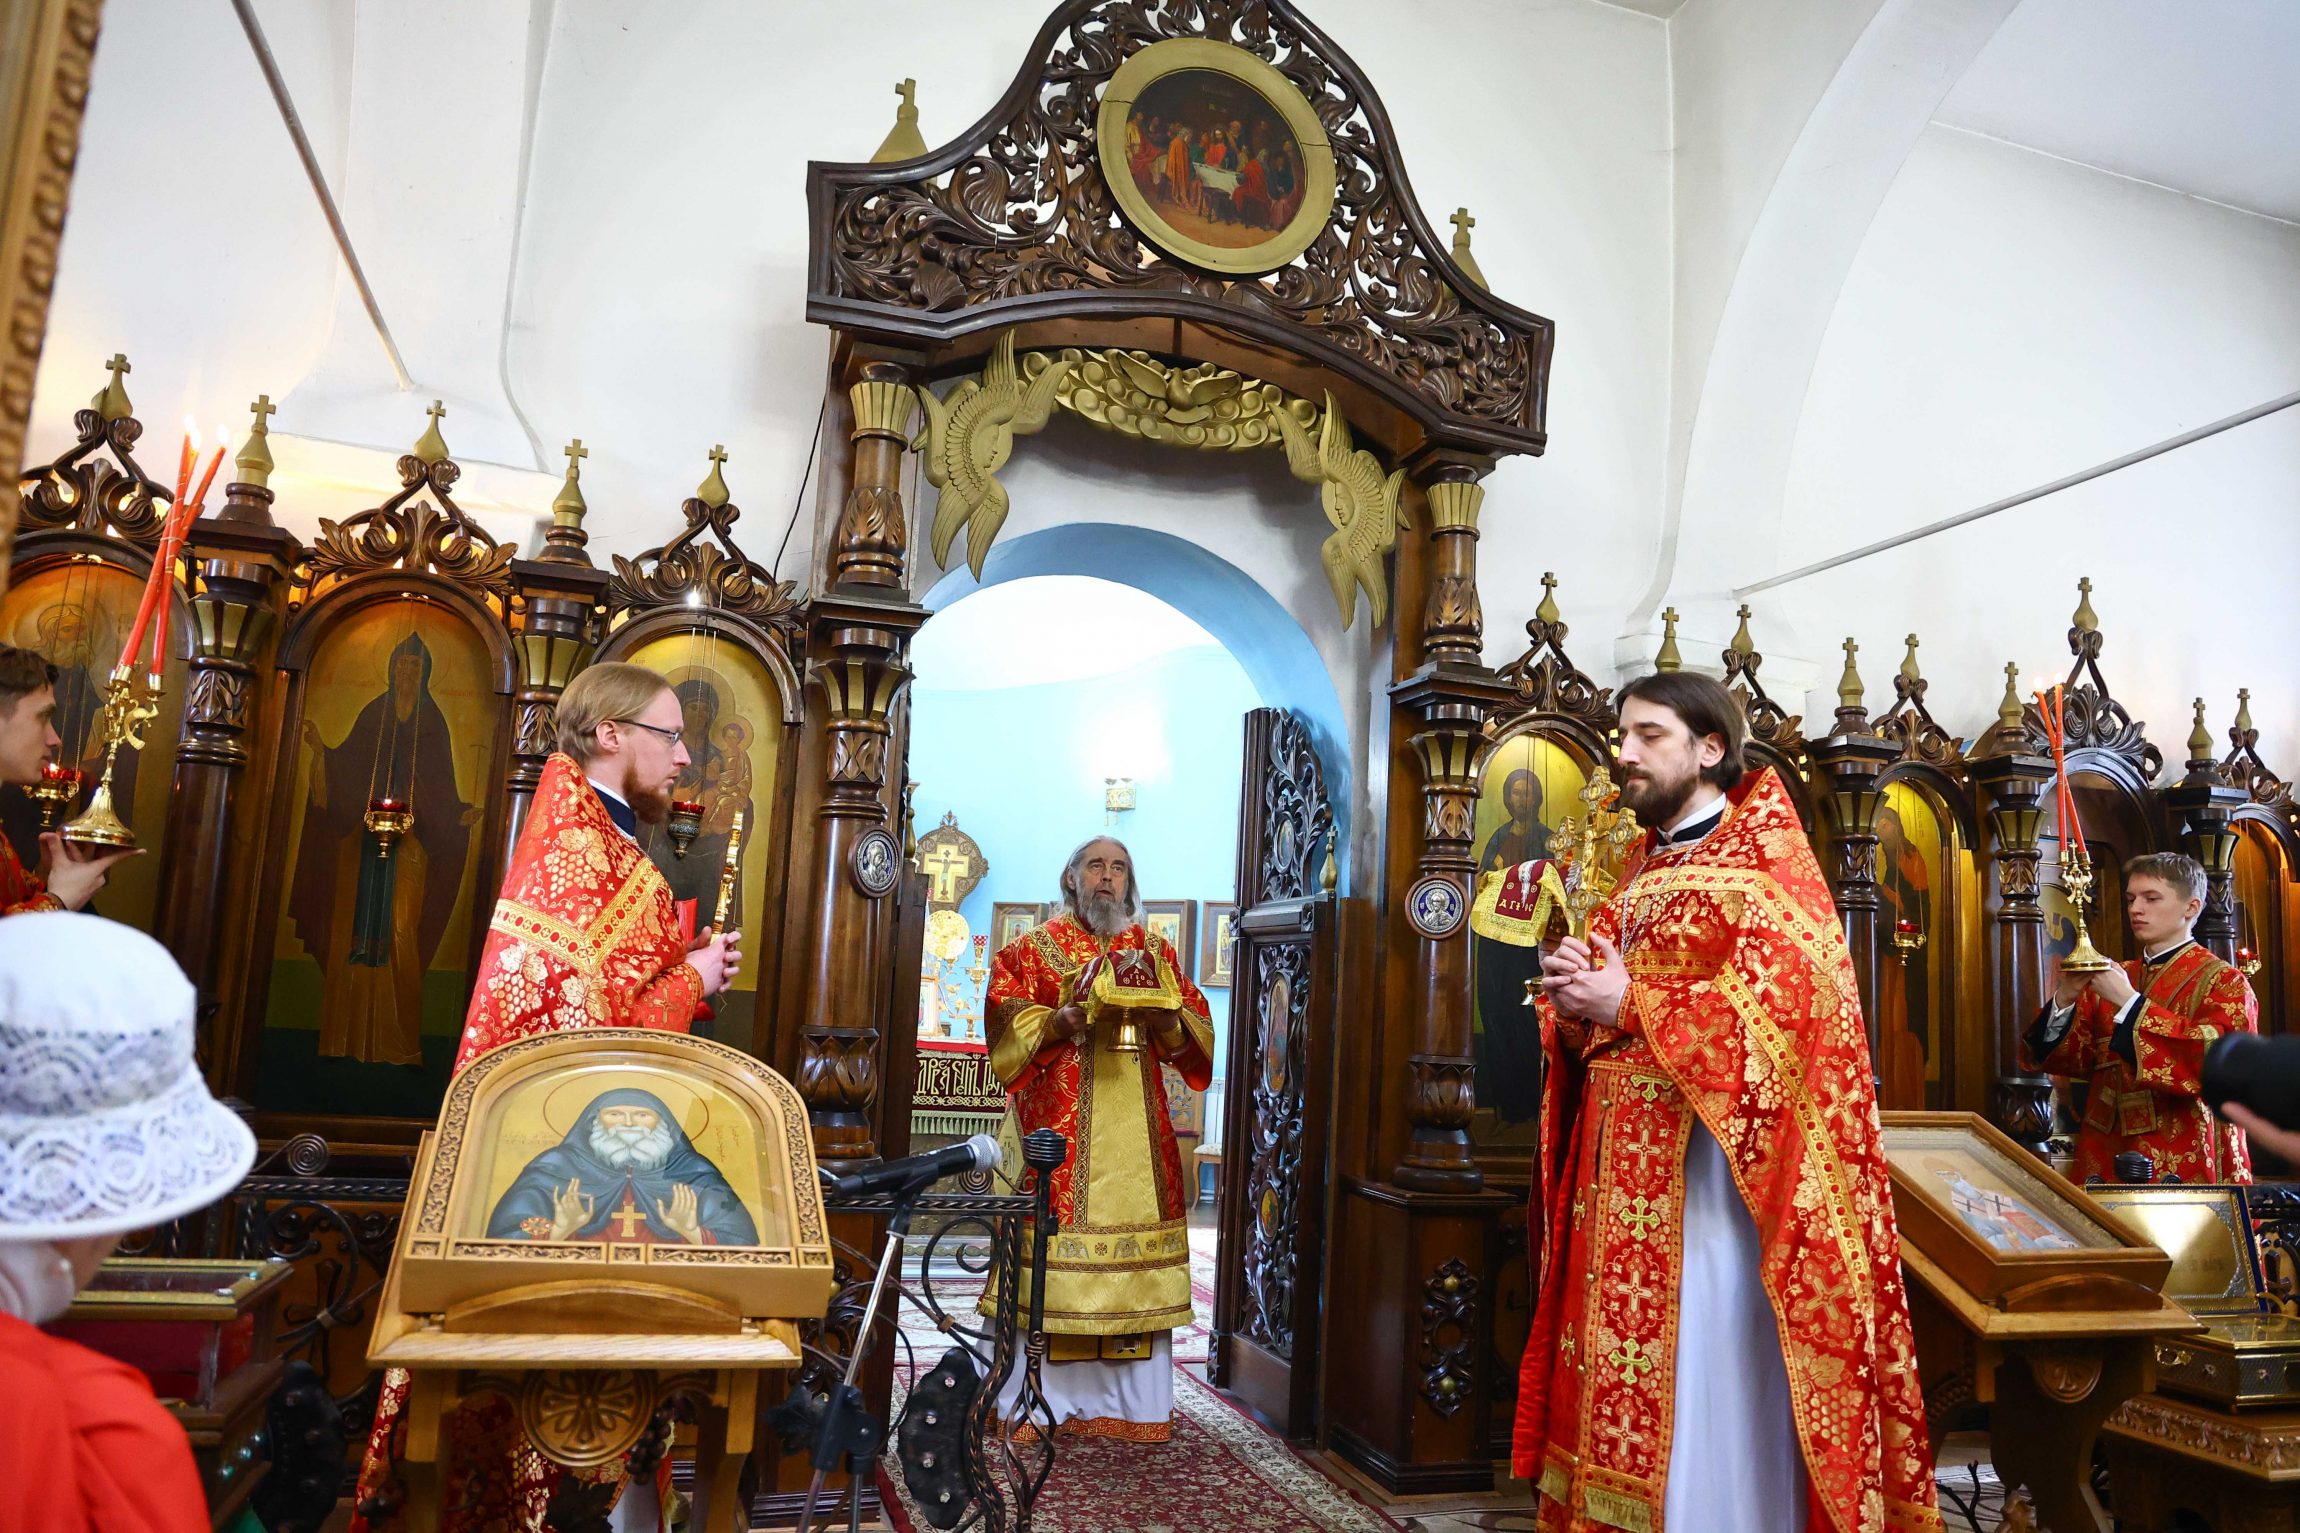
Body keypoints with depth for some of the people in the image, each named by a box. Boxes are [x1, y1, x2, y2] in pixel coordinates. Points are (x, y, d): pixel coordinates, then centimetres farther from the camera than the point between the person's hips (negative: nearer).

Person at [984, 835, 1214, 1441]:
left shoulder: (1155, 952, 16)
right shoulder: (1037, 947, 7)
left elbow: (1194, 1030, 12)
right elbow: (1007, 1020, -2)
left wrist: (1165, 1018, -10)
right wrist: (1064, 1019, -19)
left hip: (1138, 1130, 3)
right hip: (1060, 1124, -3)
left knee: (1136, 1252, 1)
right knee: (1055, 1233, -7)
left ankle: (1134, 1403, 11)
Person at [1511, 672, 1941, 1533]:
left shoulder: (1763, 860, -4)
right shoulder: (1639, 875, 18)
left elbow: (1788, 1003, -17)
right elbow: (1597, 1023, 20)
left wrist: (1629, 1006, -17)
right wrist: (1574, 1005, -4)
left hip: (1704, 1168, -7)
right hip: (1618, 1168, 7)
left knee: (1704, 1387, -3)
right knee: (1622, 1383, 9)